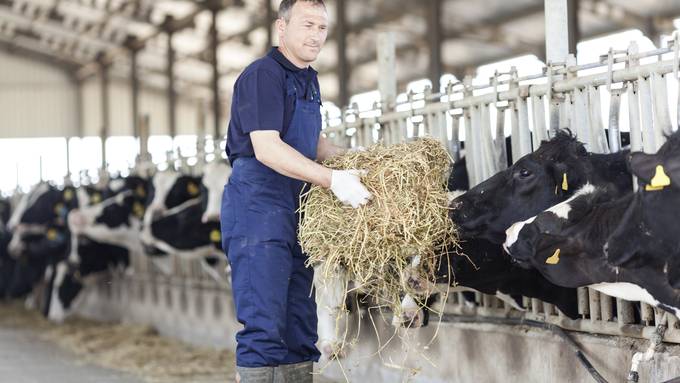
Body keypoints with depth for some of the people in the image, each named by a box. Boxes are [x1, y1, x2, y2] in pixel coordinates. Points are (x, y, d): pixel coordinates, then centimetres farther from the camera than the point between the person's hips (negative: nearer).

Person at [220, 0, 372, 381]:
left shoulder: (309, 79, 17)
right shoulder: (262, 75, -12)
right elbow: (266, 149, -23)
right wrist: (333, 179, -30)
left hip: (295, 212, 9)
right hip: (258, 207, -9)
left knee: (300, 329, 11)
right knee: (264, 326, -12)